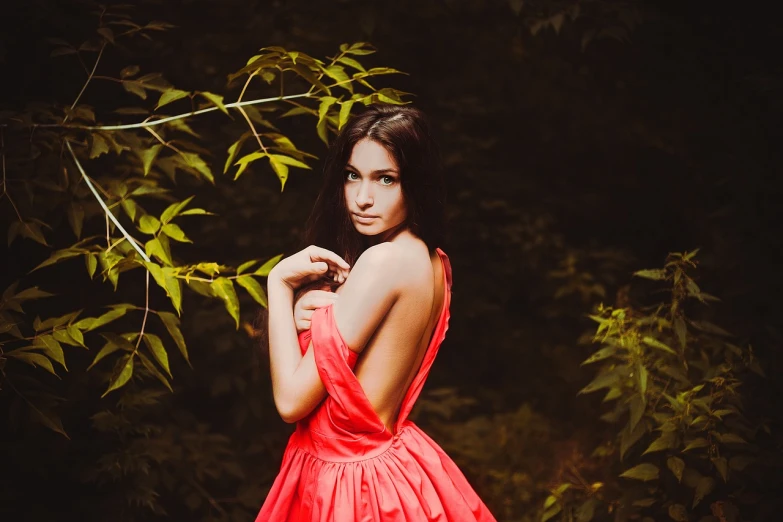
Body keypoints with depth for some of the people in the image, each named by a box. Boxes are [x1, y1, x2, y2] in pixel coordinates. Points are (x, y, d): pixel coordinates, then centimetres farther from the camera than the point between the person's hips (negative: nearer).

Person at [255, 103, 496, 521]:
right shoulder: (432, 261, 1)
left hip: (350, 479, -8)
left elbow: (292, 399, -23)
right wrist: (305, 313, -11)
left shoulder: (385, 260, -25)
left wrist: (280, 283, -15)